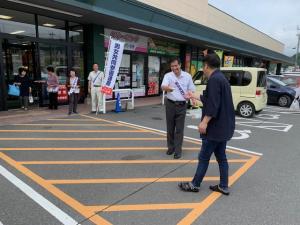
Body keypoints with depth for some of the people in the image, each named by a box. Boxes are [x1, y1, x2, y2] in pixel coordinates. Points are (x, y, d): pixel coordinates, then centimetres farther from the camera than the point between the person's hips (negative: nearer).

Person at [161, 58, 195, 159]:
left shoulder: (187, 76, 2)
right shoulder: (168, 76, -4)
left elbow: (192, 89, 10)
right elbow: (163, 87, -23)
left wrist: (189, 94, -14)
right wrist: (168, 88, -47)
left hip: (182, 105, 0)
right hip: (170, 104, 0)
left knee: (179, 129, 1)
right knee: (170, 128, 10)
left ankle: (178, 150, 8)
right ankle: (171, 147, 26)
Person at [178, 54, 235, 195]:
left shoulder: (214, 79, -17)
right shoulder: (221, 78, 15)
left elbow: (213, 104, -27)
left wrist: (205, 122, -26)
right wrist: (196, 97, 38)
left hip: (215, 127, -10)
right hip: (223, 126, 10)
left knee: (204, 157, 2)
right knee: (221, 157, 15)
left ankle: (195, 185, 16)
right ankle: (223, 186, 24)